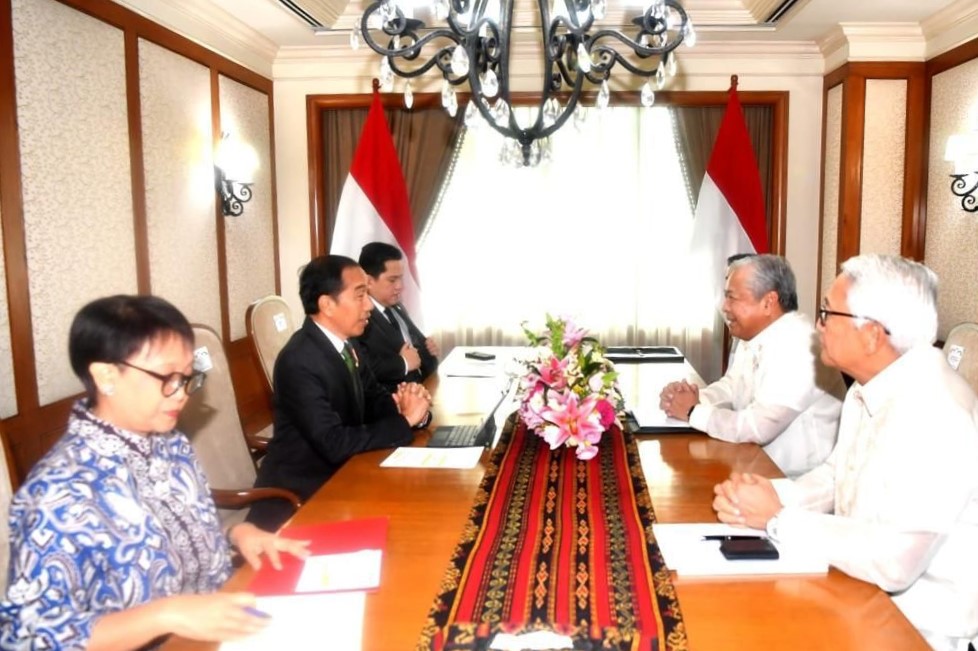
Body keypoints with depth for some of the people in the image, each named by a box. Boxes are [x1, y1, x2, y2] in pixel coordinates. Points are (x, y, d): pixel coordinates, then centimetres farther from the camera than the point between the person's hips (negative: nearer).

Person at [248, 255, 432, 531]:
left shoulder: (346, 344, 1)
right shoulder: (299, 362, -24)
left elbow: (375, 400, 7)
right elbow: (334, 443, -28)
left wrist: (406, 406, -14)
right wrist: (405, 422, -21)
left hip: (339, 476, 7)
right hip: (300, 495, -7)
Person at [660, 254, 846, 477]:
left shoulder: (796, 347, -25)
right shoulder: (753, 336, 5)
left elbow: (757, 427, -30)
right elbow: (732, 387, 13)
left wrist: (694, 412, -17)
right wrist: (696, 397, -7)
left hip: (794, 479, -8)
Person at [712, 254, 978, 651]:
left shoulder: (933, 416, -29)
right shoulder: (871, 388, 2)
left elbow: (891, 562, -31)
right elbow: (837, 477, 11)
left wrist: (778, 519, -21)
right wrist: (770, 496, -9)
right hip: (862, 592, 8)